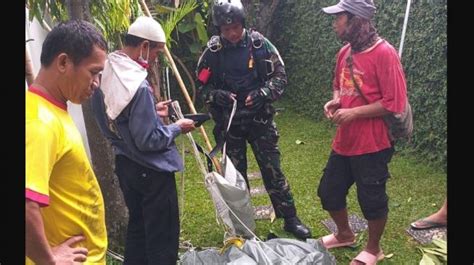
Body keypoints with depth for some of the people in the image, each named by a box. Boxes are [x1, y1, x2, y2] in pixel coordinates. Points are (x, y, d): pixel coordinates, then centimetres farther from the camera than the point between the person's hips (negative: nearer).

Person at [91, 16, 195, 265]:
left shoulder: (105, 75, 0)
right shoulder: (137, 85, -27)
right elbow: (149, 141, -24)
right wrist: (176, 128, -9)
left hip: (124, 163, 9)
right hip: (151, 170, -9)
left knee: (137, 225, 23)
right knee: (163, 235, 6)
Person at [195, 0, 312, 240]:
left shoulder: (260, 44, -8)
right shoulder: (212, 51, -5)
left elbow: (280, 76, -3)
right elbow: (202, 86, 2)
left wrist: (262, 93, -21)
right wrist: (217, 95, -20)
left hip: (260, 119, -1)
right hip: (228, 123, 1)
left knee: (272, 170, 6)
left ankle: (290, 218, 22)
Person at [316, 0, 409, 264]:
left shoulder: (384, 53, -17)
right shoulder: (345, 52, 6)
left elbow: (395, 103, -19)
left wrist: (354, 113, -19)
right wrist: (335, 101, 0)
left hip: (372, 144, -8)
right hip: (344, 142, 8)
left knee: (372, 200, 7)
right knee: (329, 192, 17)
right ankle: (345, 234, 42)